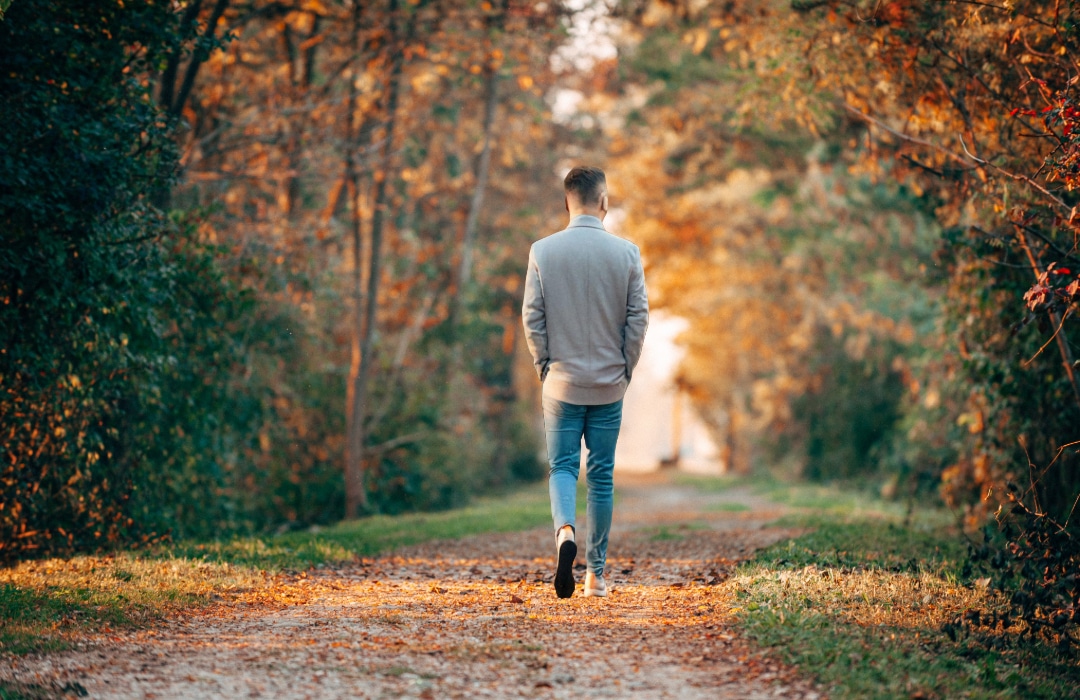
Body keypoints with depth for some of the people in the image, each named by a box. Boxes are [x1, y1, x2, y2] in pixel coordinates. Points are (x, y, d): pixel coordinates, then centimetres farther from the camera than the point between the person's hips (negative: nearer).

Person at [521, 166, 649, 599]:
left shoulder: (543, 251, -4)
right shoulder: (626, 252, -4)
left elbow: (531, 317, -4)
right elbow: (639, 317, -3)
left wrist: (544, 365, 7)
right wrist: (625, 369, 8)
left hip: (562, 382, 0)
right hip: (609, 384, 1)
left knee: (562, 467, 8)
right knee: (601, 475, 8)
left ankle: (565, 530, -22)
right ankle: (596, 574, 12)